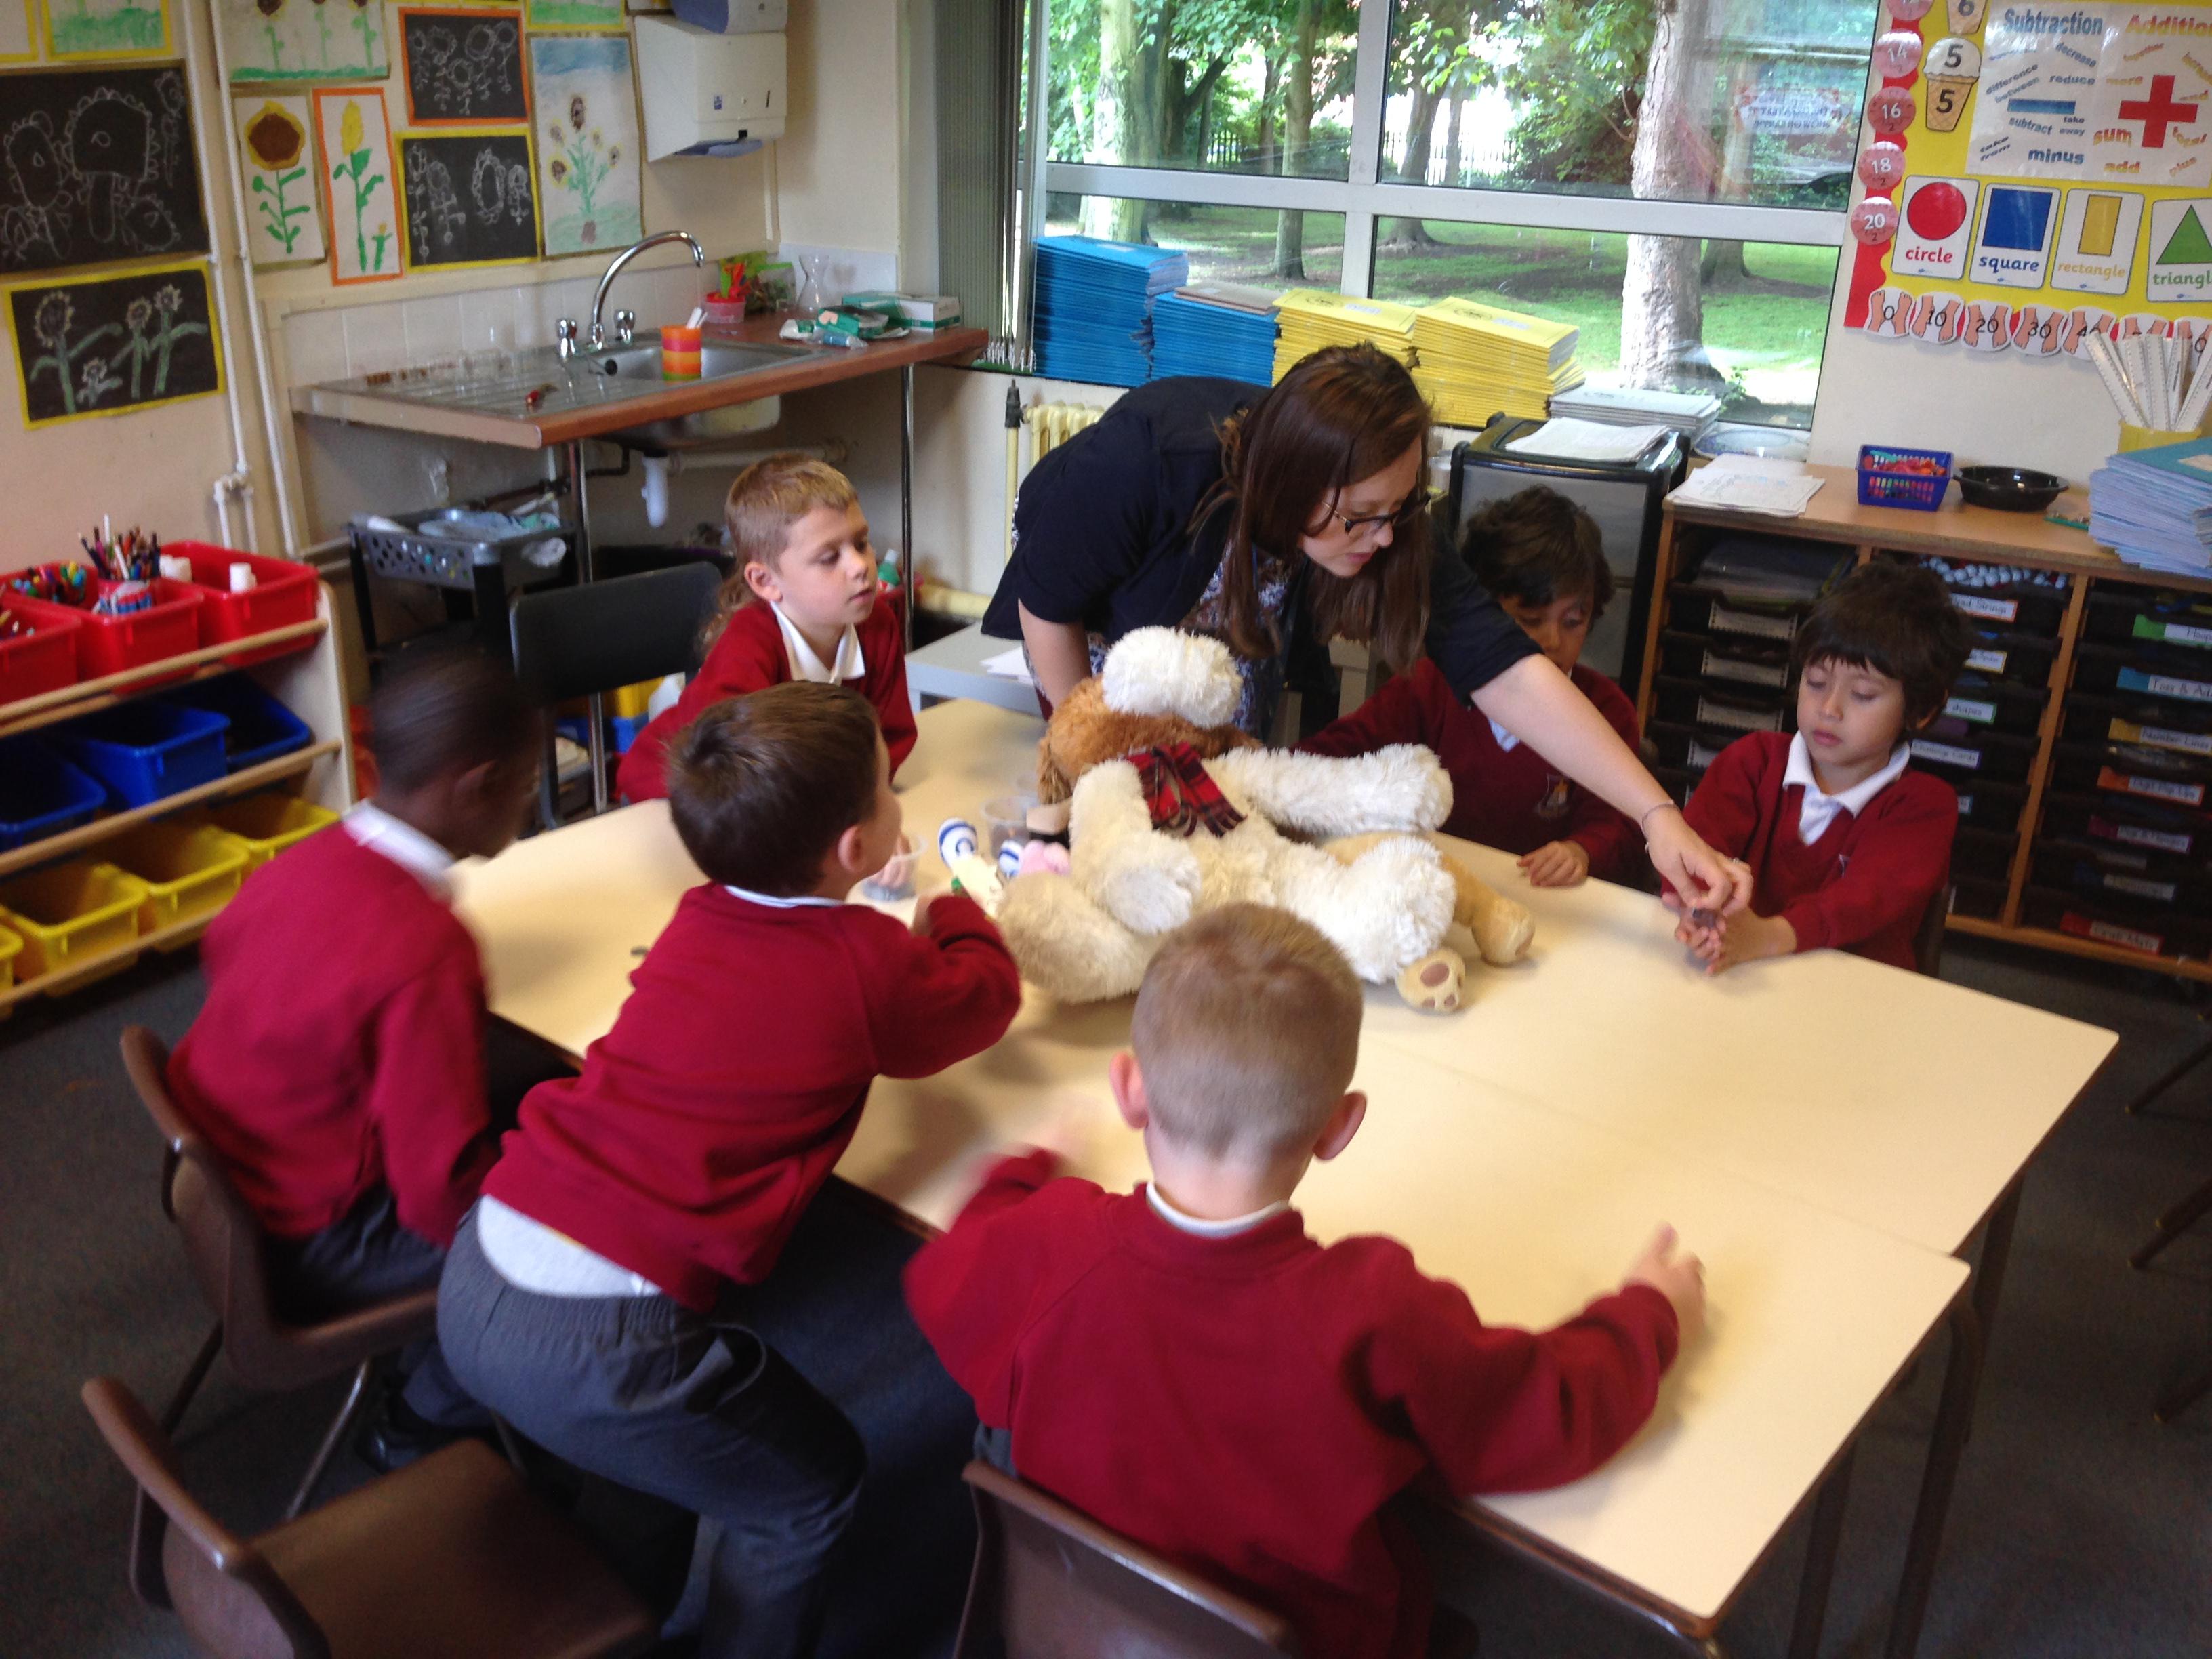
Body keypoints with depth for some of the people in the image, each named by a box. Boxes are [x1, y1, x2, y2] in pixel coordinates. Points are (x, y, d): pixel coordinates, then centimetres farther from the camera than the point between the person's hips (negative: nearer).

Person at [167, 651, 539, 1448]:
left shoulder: (297, 863, -8)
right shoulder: (426, 952, -32)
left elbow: (221, 953, 15)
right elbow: (442, 1190, -29)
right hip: (305, 1243, -9)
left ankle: (429, 1355, 25)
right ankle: (429, 1422, 13)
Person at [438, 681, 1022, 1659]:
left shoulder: (700, 919, 8)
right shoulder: (867, 967, -9)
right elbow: (991, 995, 13)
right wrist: (954, 913, 31)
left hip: (474, 1276, 8)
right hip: (588, 1344, -7)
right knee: (811, 1489, 15)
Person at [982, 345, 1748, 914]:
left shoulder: (1388, 526, -34)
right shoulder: (1148, 456, -44)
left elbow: (1508, 675, -39)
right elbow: (1047, 604, -27)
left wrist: (1660, 819, -47)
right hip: (1089, 635, -2)